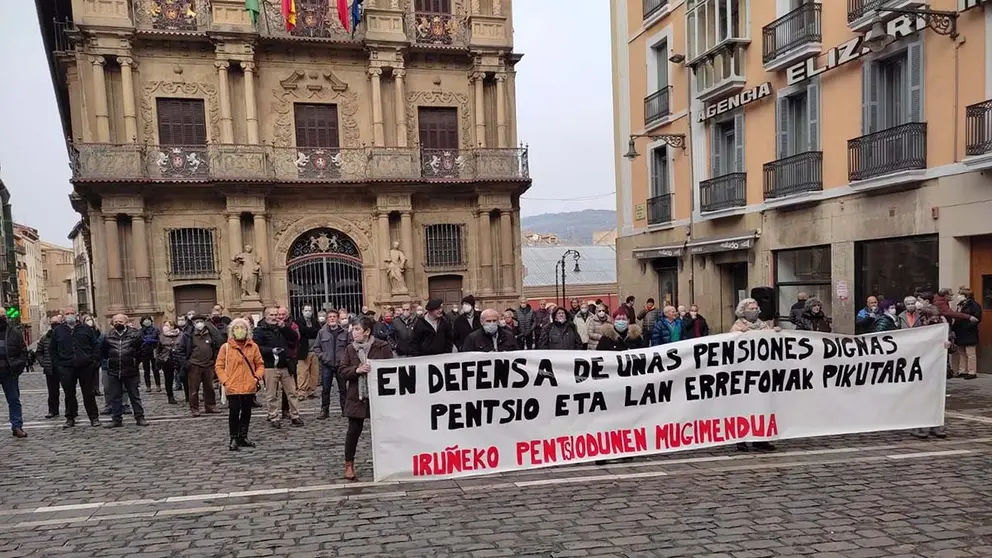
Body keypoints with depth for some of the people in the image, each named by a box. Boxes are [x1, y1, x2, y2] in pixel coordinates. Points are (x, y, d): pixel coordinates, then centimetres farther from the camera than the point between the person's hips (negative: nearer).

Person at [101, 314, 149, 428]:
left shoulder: (134, 334, -2)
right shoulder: (108, 337, 4)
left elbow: (142, 349, 2)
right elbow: (102, 353, 15)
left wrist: (137, 360, -1)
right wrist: (111, 359, 8)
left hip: (131, 371, -2)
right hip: (113, 372, 2)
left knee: (135, 395, 5)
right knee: (115, 397, 9)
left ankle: (140, 417, 11)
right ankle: (116, 419, 17)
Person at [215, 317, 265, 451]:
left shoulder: (253, 346, 4)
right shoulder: (225, 347, -3)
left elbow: (260, 364, 11)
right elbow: (219, 366, 1)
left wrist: (257, 376, -5)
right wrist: (225, 381, -9)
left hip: (249, 387, 3)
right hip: (233, 387, -3)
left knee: (246, 412, 12)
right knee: (234, 413, -2)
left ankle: (243, 437, 25)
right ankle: (233, 439, 11)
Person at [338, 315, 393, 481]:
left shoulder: (383, 347, -7)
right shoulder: (350, 348, 2)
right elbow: (343, 372, 1)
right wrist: (356, 370, -17)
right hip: (356, 397, 2)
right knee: (353, 431, 5)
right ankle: (349, 465, 19)